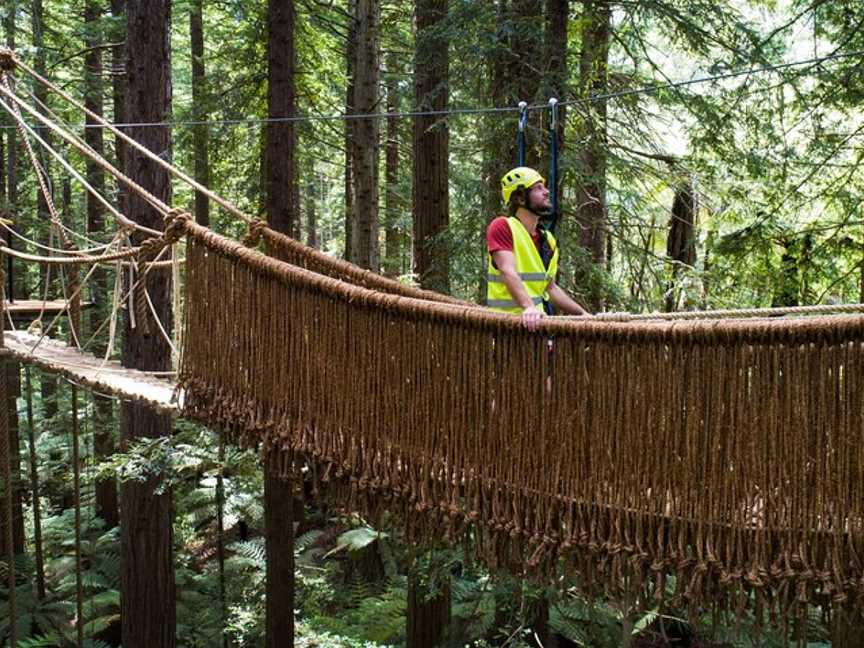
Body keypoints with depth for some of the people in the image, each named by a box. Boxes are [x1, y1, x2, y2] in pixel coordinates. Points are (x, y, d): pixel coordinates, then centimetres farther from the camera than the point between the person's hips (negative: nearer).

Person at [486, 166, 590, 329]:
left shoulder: (548, 240, 14)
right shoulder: (502, 227, -7)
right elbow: (508, 272, -20)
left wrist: (584, 315, 15)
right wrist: (529, 307, -33)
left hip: (536, 321, 6)